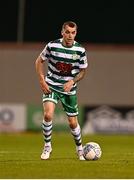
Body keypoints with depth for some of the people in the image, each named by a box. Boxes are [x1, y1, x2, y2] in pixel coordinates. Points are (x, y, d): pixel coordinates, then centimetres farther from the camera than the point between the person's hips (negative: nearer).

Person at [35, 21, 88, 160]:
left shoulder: (80, 50, -10)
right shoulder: (52, 46, -12)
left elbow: (82, 71, 3)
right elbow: (39, 61, 3)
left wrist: (72, 82, -15)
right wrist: (42, 81, -6)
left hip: (69, 89, 1)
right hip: (51, 86, -1)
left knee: (73, 123, 4)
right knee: (48, 115, -22)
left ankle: (79, 148, 31)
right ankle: (47, 146, -2)